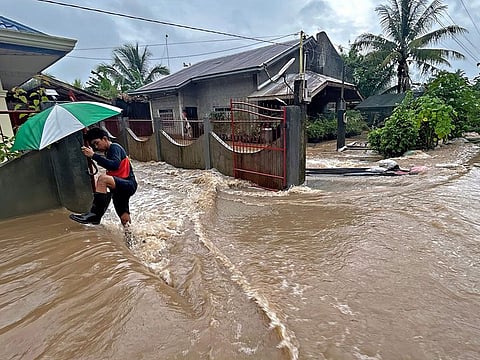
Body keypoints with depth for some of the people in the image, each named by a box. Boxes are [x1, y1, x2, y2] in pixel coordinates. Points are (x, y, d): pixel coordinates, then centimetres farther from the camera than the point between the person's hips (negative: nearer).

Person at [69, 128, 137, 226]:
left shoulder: (115, 147, -8)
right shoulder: (108, 152, 20)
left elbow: (115, 165, -29)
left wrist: (93, 155, -27)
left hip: (129, 185, -10)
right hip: (122, 186, 10)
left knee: (103, 178, -32)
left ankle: (94, 215, -28)